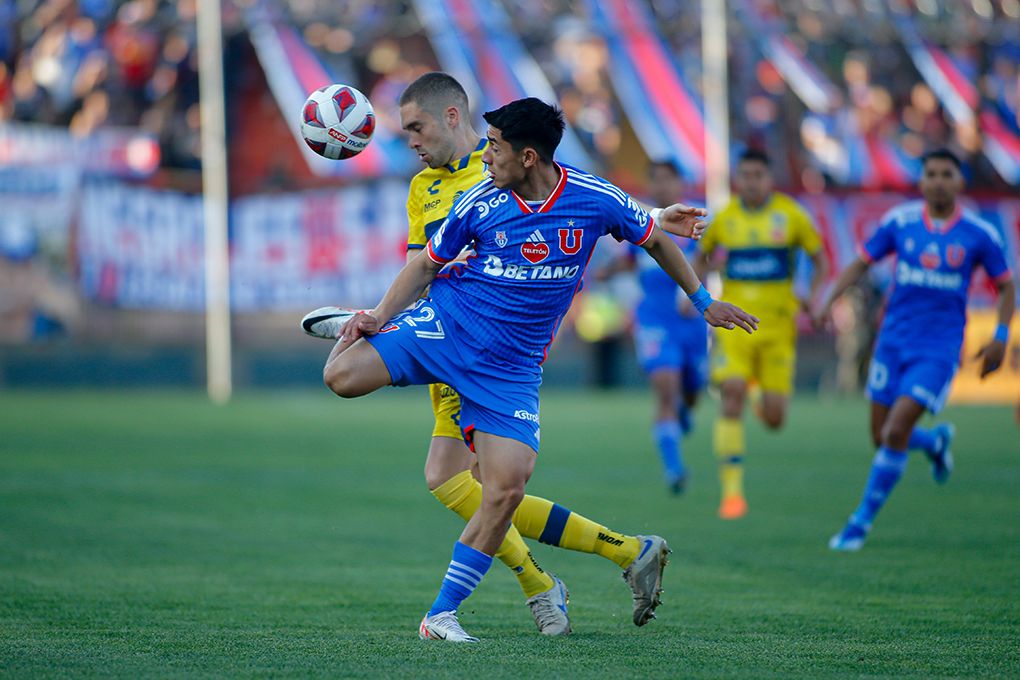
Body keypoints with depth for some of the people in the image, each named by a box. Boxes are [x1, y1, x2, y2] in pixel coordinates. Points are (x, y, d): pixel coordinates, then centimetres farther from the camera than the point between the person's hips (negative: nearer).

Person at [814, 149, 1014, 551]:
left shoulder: (979, 235, -5)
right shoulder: (900, 221, -1)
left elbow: (1006, 287, 8)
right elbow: (861, 263, 9)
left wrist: (1000, 338, -3)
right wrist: (829, 301, -4)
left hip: (939, 348, -3)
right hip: (894, 342, 3)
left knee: (896, 433, -16)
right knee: (882, 439, 6)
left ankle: (862, 522, -4)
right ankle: (935, 442, 41)